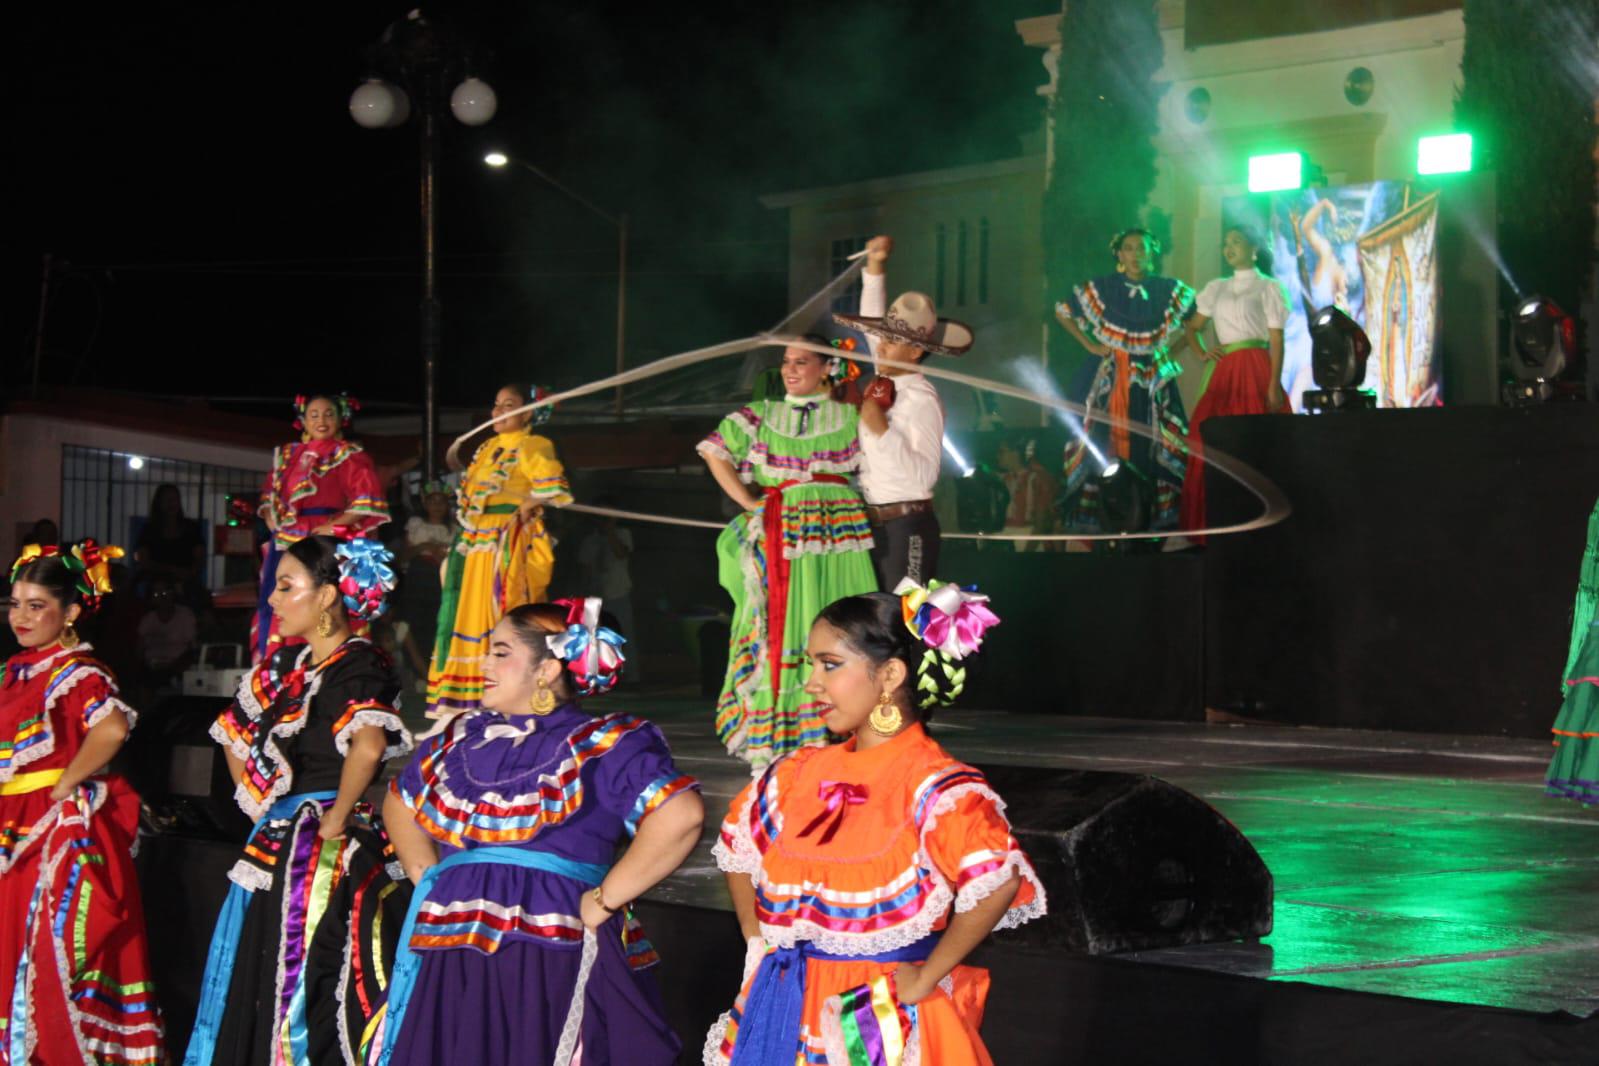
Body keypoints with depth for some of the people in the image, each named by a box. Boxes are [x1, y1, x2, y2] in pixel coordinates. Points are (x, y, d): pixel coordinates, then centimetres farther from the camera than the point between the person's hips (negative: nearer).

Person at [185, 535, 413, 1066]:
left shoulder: (357, 667, -14)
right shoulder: (286, 665, 12)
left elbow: (368, 746, -33)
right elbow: (235, 734, 26)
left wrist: (337, 818, -22)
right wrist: (259, 808, 16)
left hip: (326, 858, -9)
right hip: (276, 844, 9)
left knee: (309, 994, -6)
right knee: (253, 993, 13)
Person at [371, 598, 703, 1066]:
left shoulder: (601, 746, -5)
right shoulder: (463, 738, 16)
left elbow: (680, 815, -19)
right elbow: (399, 802, 33)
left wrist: (604, 900, -15)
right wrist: (426, 876, 17)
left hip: (551, 965, -6)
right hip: (449, 960, 6)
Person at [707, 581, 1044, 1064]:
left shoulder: (931, 786, -18)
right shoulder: (802, 774, 3)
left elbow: (1000, 881, -34)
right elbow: (737, 846, 20)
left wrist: (926, 979, -25)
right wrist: (756, 941, 10)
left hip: (884, 1020, -6)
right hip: (787, 1007, 6)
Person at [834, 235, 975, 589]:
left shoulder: (923, 400, -14)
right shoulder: (886, 380, 8)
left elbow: (925, 475, -22)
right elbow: (873, 325, 23)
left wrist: (882, 430, -24)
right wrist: (875, 267, 16)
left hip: (906, 526, -8)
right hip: (870, 523, 8)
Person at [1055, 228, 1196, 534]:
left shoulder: (1168, 290, 4)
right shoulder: (1101, 288, 2)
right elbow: (1063, 312, 11)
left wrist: (1169, 347, 3)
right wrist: (1090, 345, 3)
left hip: (1153, 378, 1)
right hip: (1111, 379, -1)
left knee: (1153, 446, -4)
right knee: (1106, 445, -5)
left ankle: (1161, 514, -1)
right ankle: (1103, 517, -3)